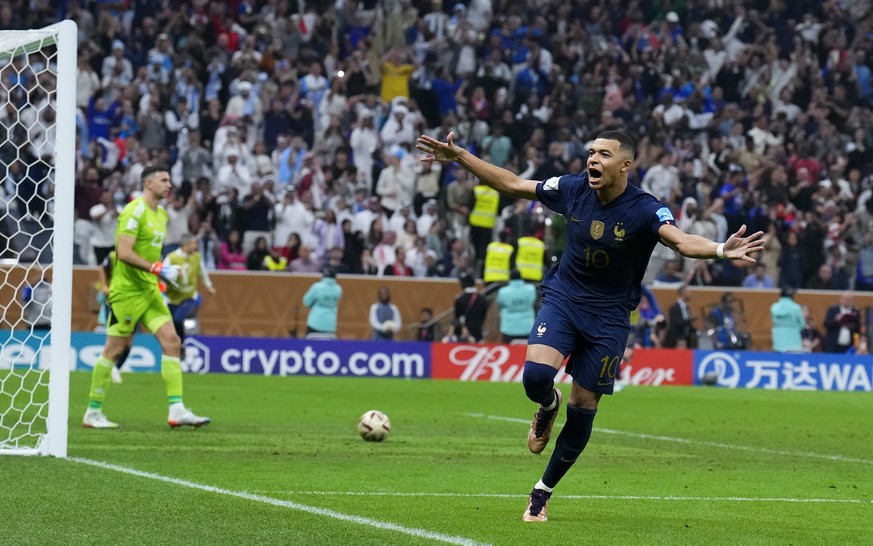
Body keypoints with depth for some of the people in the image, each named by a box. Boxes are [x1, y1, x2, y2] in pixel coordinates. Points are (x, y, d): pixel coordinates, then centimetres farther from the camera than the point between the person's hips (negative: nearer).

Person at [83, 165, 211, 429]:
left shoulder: (162, 214, 14)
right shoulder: (134, 212, -14)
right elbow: (124, 252, -23)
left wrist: (161, 276, 16)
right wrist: (158, 269, -25)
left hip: (149, 290, 8)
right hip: (127, 289, -8)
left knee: (172, 342, -4)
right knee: (114, 349, -2)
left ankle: (177, 410, -6)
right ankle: (93, 413, 8)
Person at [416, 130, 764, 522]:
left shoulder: (644, 210, -18)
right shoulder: (574, 189, -7)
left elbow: (683, 241, -35)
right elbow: (512, 185, 4)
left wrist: (721, 250, -56)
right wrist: (459, 157, 0)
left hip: (608, 317, -2)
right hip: (562, 299, 2)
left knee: (583, 408, 2)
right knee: (535, 375, -24)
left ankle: (543, 493, 20)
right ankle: (548, 406, 16)